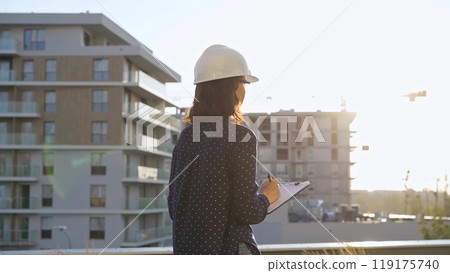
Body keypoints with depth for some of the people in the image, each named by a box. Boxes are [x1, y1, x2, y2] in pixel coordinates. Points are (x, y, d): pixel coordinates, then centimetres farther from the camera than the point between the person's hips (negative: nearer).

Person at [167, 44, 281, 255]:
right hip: (227, 248, -7)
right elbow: (247, 212, -17)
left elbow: (174, 206, 8)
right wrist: (266, 197, 3)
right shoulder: (240, 136, -14)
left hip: (186, 246, 7)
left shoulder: (186, 136, 5)